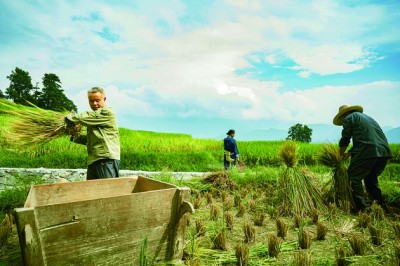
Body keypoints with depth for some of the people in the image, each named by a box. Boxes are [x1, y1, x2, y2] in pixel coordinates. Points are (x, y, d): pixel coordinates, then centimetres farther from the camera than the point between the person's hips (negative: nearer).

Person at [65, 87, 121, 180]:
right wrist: (76, 136, 11)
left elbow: (83, 118, -11)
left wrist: (70, 117, 7)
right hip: (93, 161, 9)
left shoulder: (107, 113, -4)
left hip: (107, 159, -9)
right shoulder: (94, 117, 24)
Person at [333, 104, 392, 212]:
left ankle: (360, 208, -3)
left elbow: (345, 140, 4)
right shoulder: (366, 117, 30)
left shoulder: (349, 118, 5)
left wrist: (341, 155, 19)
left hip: (367, 152, -8)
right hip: (384, 151, 8)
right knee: (371, 178, 24)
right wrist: (349, 153, 28)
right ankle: (378, 204, 27)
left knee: (354, 177, 1)